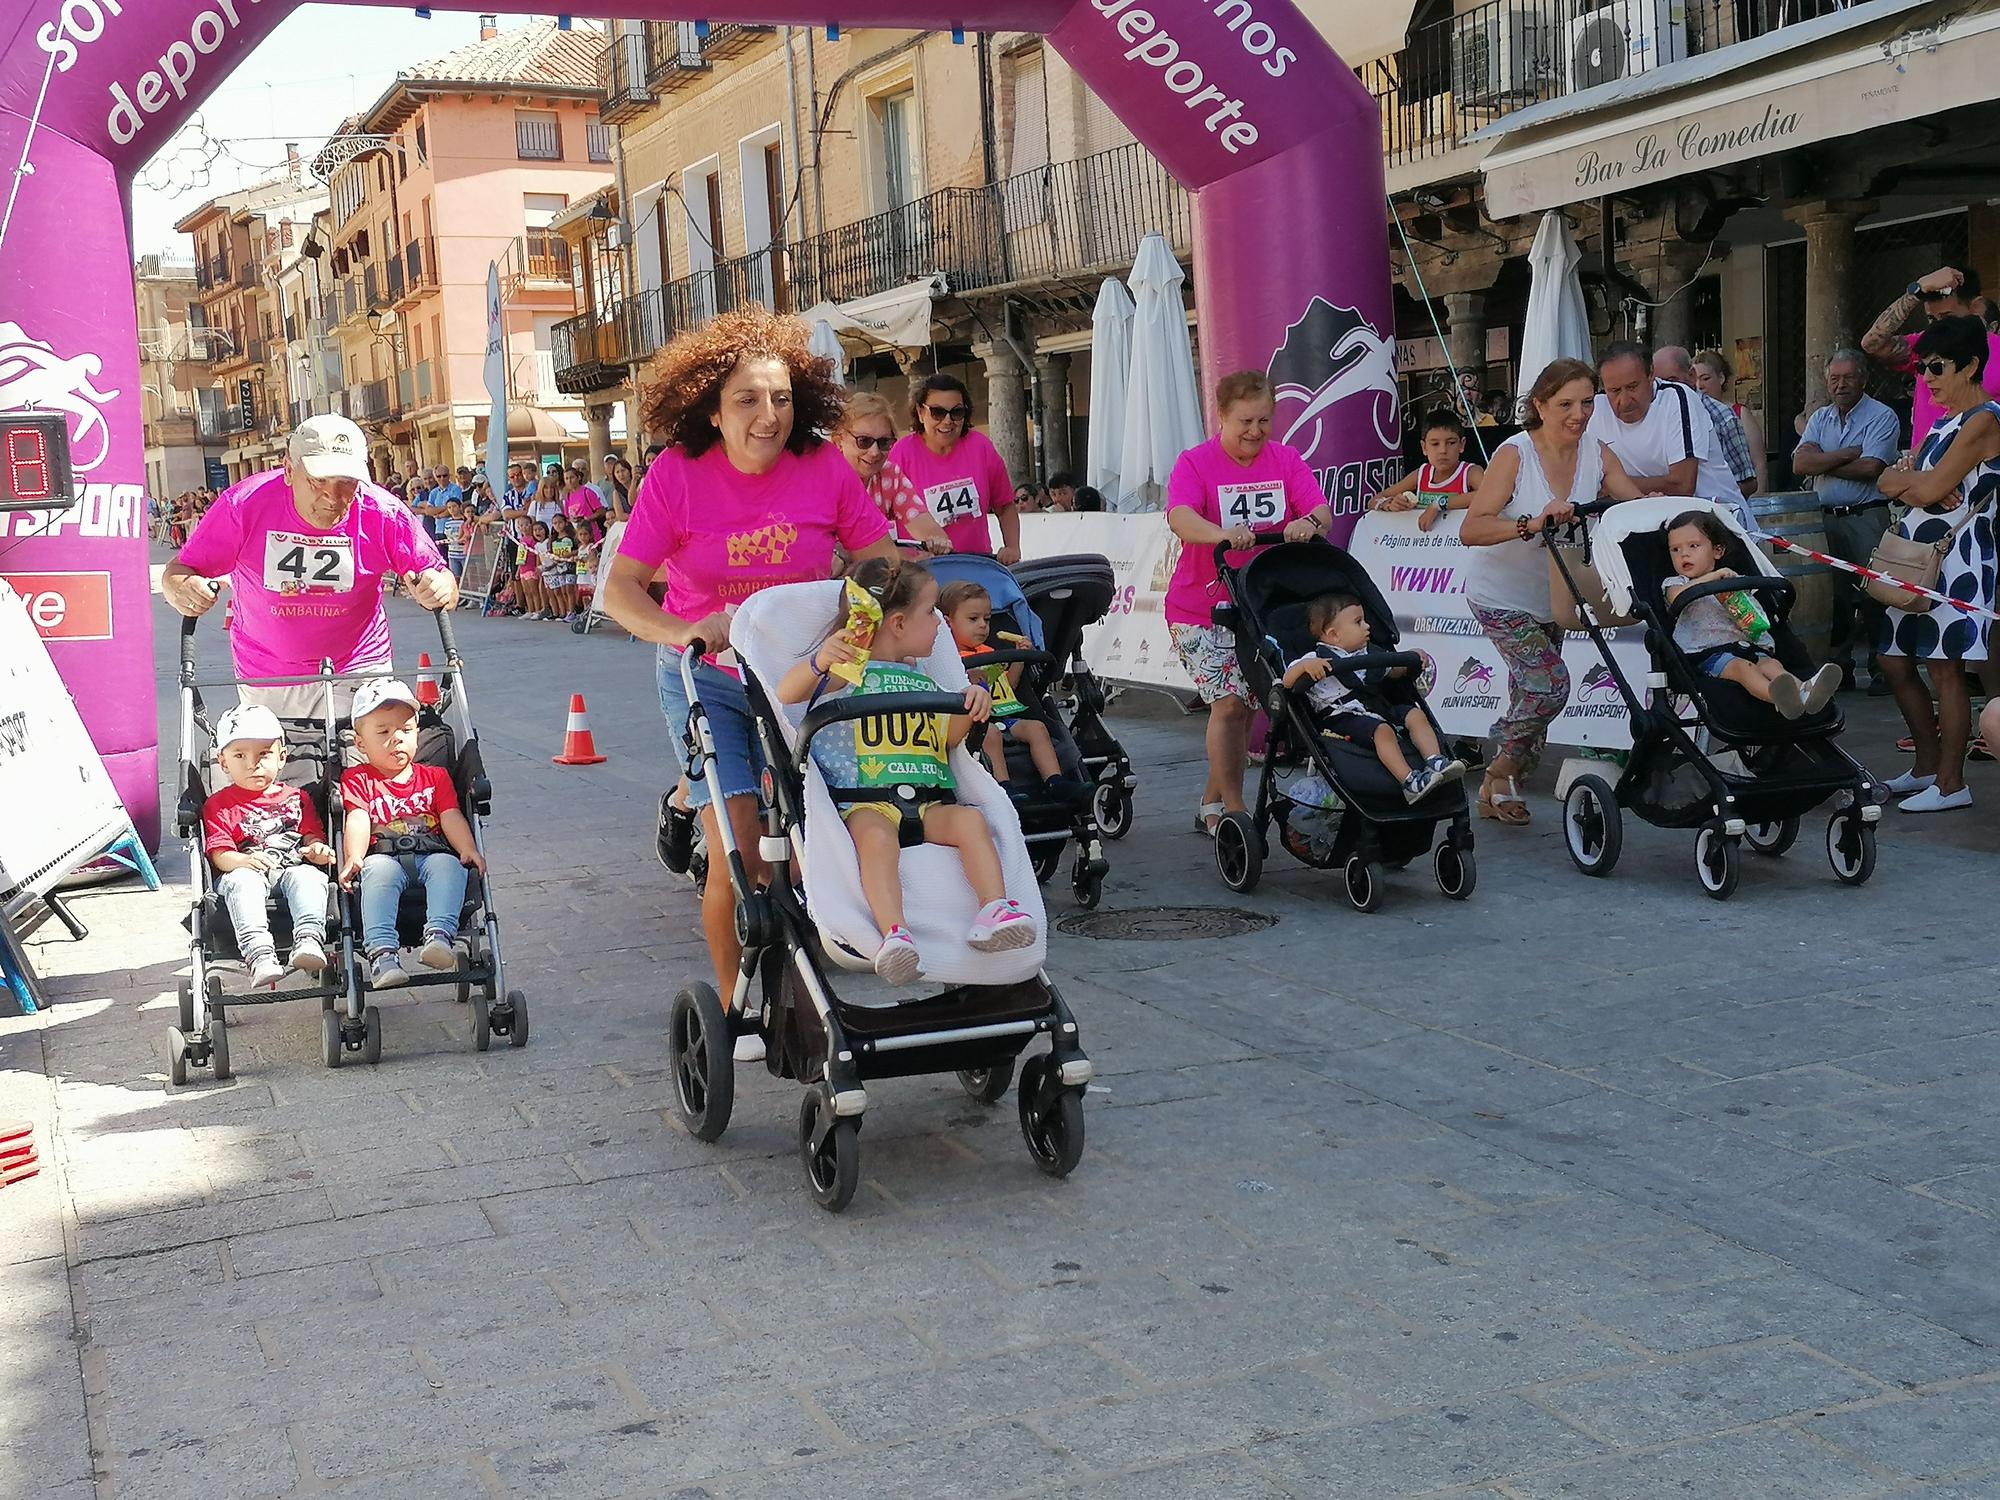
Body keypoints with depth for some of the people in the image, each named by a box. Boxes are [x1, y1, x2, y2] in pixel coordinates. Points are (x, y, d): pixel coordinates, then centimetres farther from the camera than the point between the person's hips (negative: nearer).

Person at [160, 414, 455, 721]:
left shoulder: (384, 514, -15)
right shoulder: (245, 504, -16)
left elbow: (436, 575, -8)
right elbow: (177, 572, -11)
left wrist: (441, 587, -33)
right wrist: (182, 591, -36)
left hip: (357, 670, -1)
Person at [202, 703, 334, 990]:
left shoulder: (296, 798, 24)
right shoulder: (218, 805, 16)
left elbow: (312, 836, 17)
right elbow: (219, 853, 3)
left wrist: (317, 849, -10)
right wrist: (242, 861, -21)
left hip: (292, 868, 2)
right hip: (246, 871, -1)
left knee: (308, 876, -33)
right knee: (242, 881, -37)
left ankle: (309, 941, -53)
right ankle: (259, 954, -53)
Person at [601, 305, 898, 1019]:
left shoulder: (825, 468, -11)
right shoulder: (677, 475, -14)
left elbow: (885, 567, -4)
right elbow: (619, 587, -13)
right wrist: (686, 632, -31)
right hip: (706, 679, -1)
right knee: (737, 854, -9)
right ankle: (735, 1005, 11)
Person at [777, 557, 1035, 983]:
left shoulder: (924, 682, 26)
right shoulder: (848, 669, 8)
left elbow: (948, 738, 25)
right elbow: (785, 694, -5)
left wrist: (969, 710, 3)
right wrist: (818, 663, -26)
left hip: (929, 803, 5)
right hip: (863, 803, -5)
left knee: (970, 819, -26)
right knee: (876, 836, -38)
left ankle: (995, 910, -37)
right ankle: (893, 934, -53)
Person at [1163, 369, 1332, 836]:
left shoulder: (1285, 460, 3)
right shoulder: (1195, 463, -8)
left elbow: (1321, 512, -10)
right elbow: (1180, 517, -26)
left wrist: (1308, 523, -35)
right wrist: (1223, 534, -46)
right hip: (1202, 608, -4)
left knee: (1244, 706, 10)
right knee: (1229, 701, -14)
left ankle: (1211, 806, 24)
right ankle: (1232, 811, -3)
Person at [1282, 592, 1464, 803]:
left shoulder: (1369, 655, 22)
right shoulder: (1318, 659, 1)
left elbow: (1394, 672, 36)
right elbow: (1287, 682, -10)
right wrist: (1305, 665, -29)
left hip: (1382, 707, 8)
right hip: (1345, 717, -7)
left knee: (1416, 714, -11)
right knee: (1382, 730, -32)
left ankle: (1435, 762, -22)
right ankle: (1409, 782, -42)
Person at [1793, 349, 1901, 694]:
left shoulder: (1881, 417, -2)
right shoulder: (1820, 419, 14)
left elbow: (1870, 468, -15)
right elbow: (1800, 464, -1)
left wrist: (1823, 464, -5)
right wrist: (1848, 454, -9)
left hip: (1867, 519, -5)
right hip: (1827, 519, 5)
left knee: (1873, 597, -6)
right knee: (1835, 597, 8)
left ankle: (1883, 673, -1)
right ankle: (1838, 669, 15)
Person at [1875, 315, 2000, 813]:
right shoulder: (1945, 421, 18)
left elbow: (1930, 488, -19)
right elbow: (1887, 482, 11)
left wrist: (1907, 479, 1)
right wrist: (1917, 485, -9)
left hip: (1955, 556, -9)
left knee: (1945, 669, -6)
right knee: (1896, 662, 11)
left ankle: (1951, 785, 1)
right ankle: (1928, 766, 23)